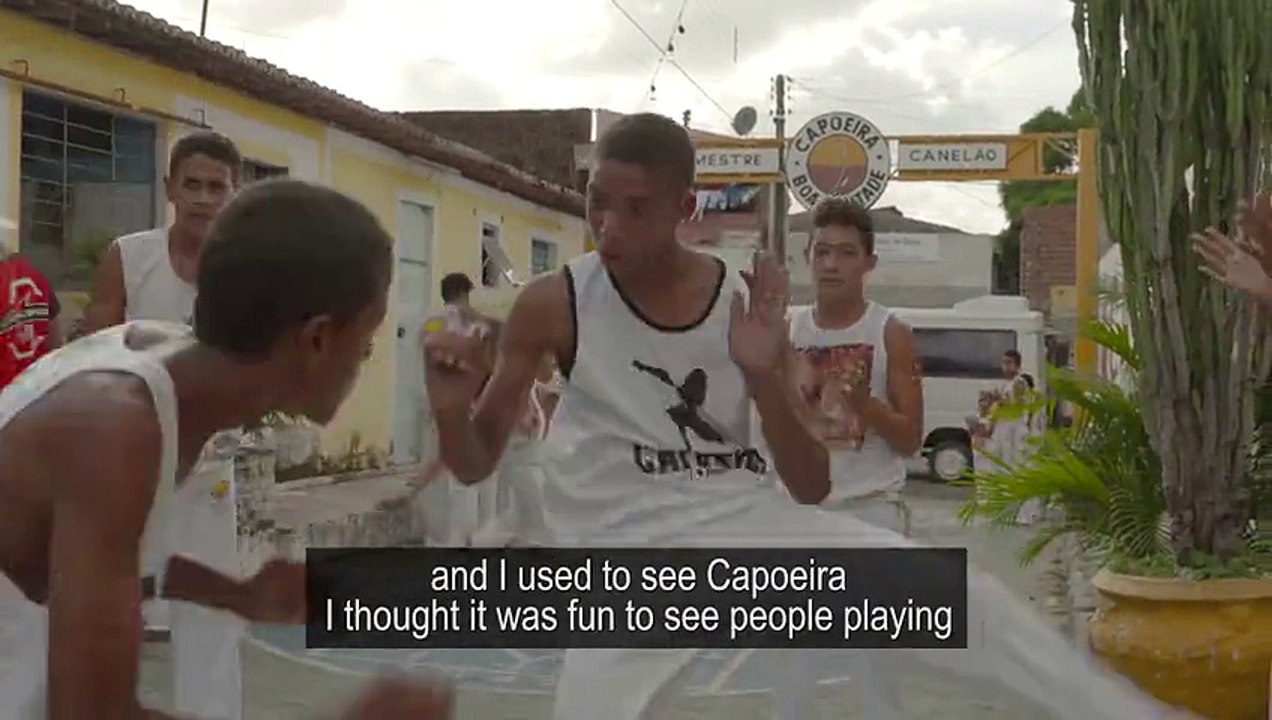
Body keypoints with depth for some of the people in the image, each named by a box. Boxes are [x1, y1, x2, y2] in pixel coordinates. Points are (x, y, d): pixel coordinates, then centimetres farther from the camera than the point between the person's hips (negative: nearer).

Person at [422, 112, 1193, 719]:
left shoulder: (749, 305, -2)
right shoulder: (553, 305, -6)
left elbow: (811, 488, 1)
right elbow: (475, 464, 4)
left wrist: (766, 379, -17)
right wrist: (449, 407, -20)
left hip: (751, 523, 1)